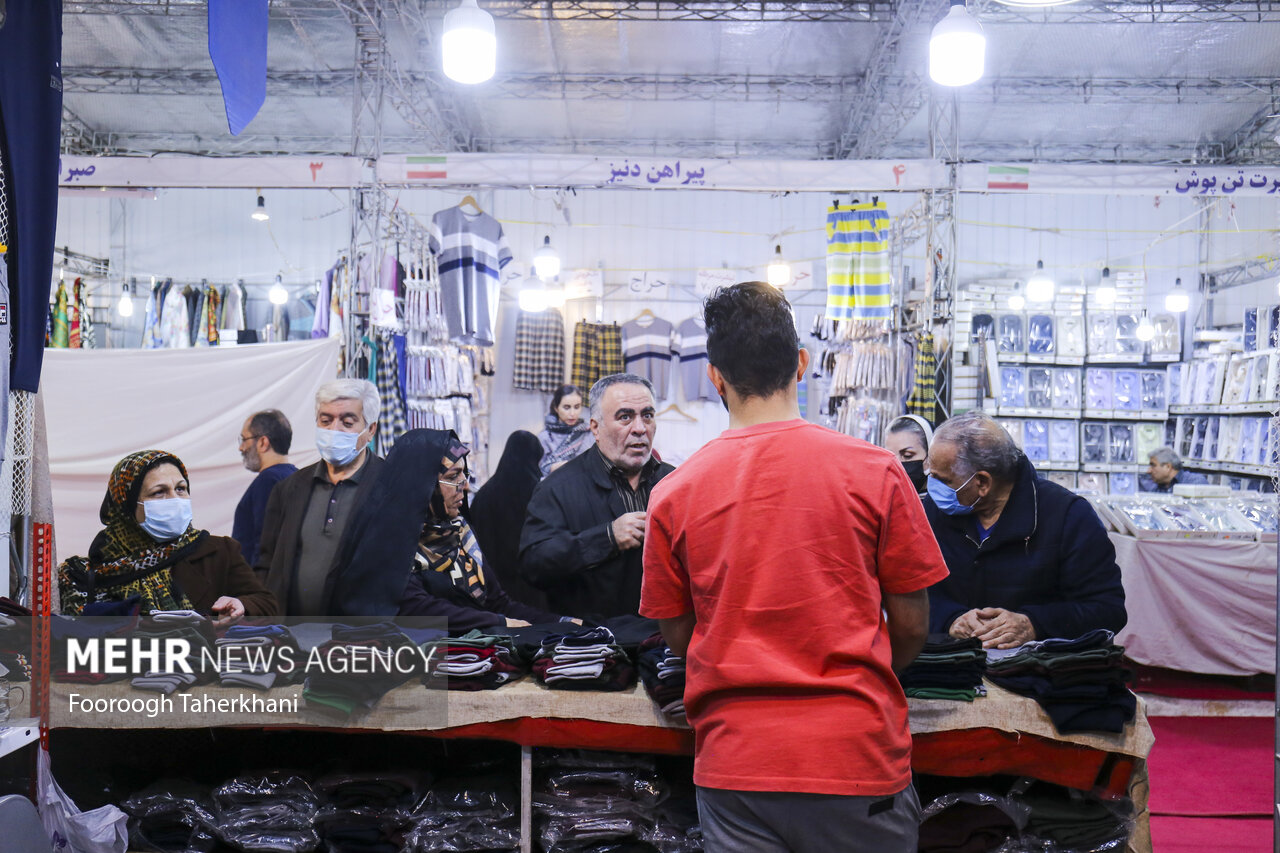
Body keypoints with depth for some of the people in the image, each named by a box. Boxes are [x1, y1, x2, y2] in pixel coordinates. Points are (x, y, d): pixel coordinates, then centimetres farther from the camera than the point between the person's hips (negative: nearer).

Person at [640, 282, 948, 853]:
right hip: (857, 759, 0)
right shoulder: (875, 472, -8)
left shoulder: (672, 493, -4)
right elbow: (911, 626, 0)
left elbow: (677, 636, 6)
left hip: (733, 763, 1)